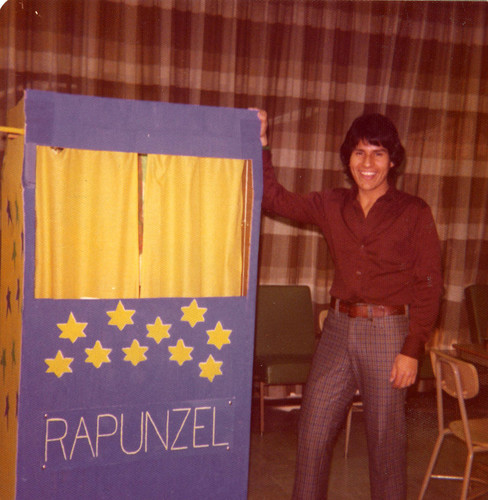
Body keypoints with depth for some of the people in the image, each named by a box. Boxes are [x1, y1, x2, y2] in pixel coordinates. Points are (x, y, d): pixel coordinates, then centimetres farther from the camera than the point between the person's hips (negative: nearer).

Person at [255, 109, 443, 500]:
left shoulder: (415, 213, -4)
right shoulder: (332, 205, 6)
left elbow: (429, 285, -5)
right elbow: (275, 199, 7)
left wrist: (412, 350, -10)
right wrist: (261, 146, -4)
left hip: (388, 334, -3)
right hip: (339, 329, 4)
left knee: (386, 441, 8)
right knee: (313, 435, 9)